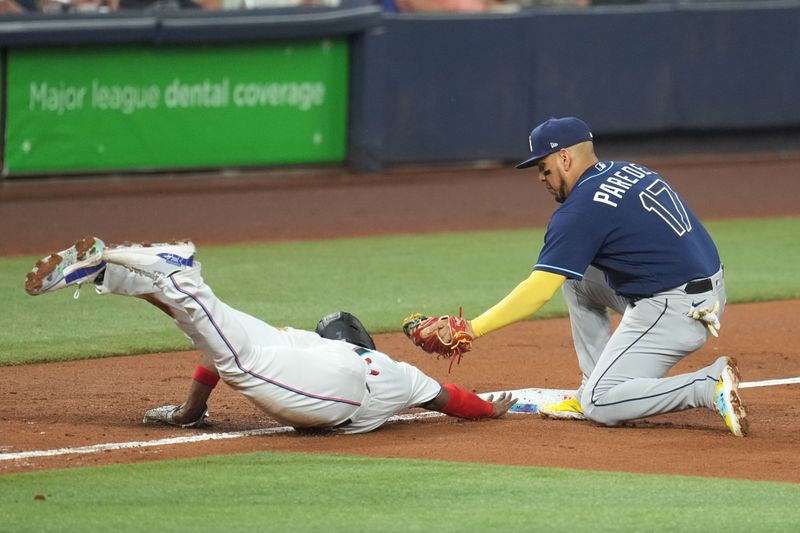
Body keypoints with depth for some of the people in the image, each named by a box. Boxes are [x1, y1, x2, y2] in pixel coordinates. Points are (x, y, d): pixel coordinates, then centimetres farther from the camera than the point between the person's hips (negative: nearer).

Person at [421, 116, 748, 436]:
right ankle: (592, 391, 18)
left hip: (675, 309, -10)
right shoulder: (632, 171, 13)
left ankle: (711, 387, -18)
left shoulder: (581, 208, -13)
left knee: (601, 407, -7)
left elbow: (539, 291, -17)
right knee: (576, 274, 20)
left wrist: (472, 329, -17)